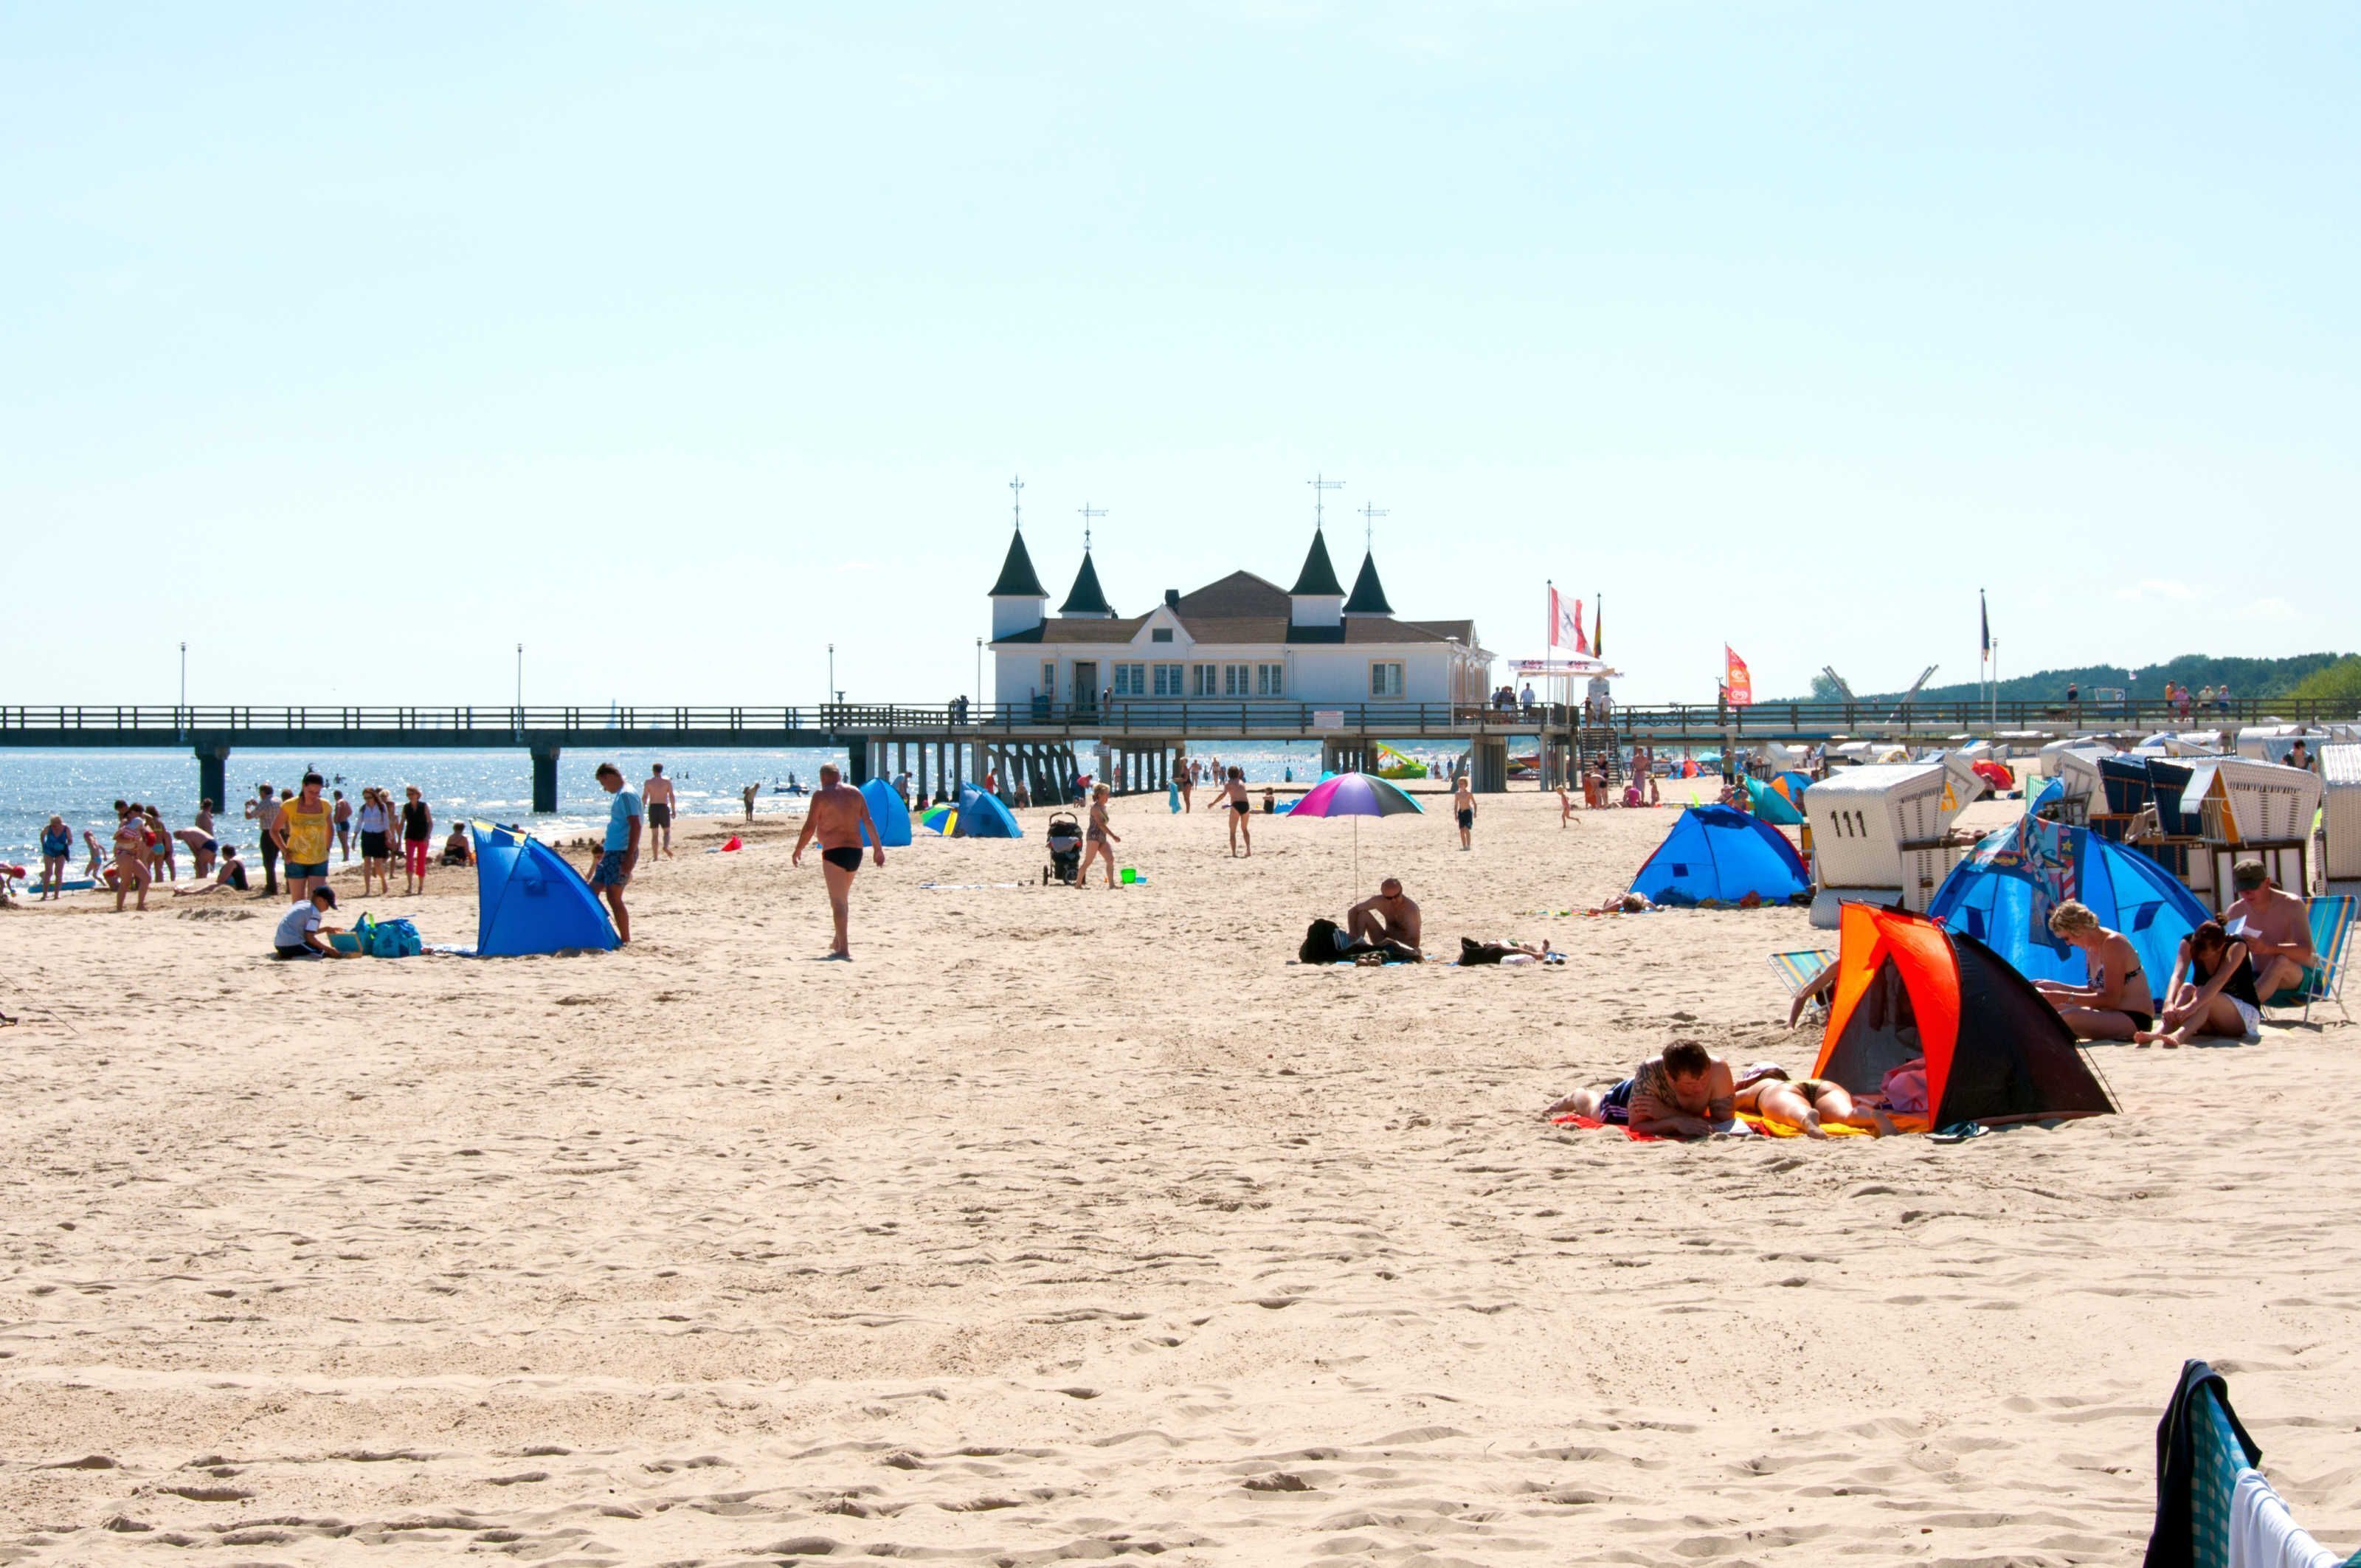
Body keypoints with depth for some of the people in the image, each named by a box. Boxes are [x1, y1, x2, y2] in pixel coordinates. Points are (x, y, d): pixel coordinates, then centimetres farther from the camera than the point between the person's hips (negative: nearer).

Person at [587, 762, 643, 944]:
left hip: (621, 854, -11)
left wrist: (629, 857, -25)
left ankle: (626, 941, -8)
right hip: (611, 853, 11)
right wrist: (605, 842, 30)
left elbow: (635, 826, -22)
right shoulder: (621, 796, 17)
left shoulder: (626, 796, -14)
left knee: (614, 897, -11)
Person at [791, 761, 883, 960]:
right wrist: (878, 848, 10)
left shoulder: (821, 795, -5)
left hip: (834, 852, -6)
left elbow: (810, 827, -8)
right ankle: (839, 942, 29)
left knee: (838, 901, -7)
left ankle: (843, 948, -14)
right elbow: (868, 822, 7)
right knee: (843, 898, 22)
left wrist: (798, 850, 2)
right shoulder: (854, 793, 12)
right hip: (855, 850, 6)